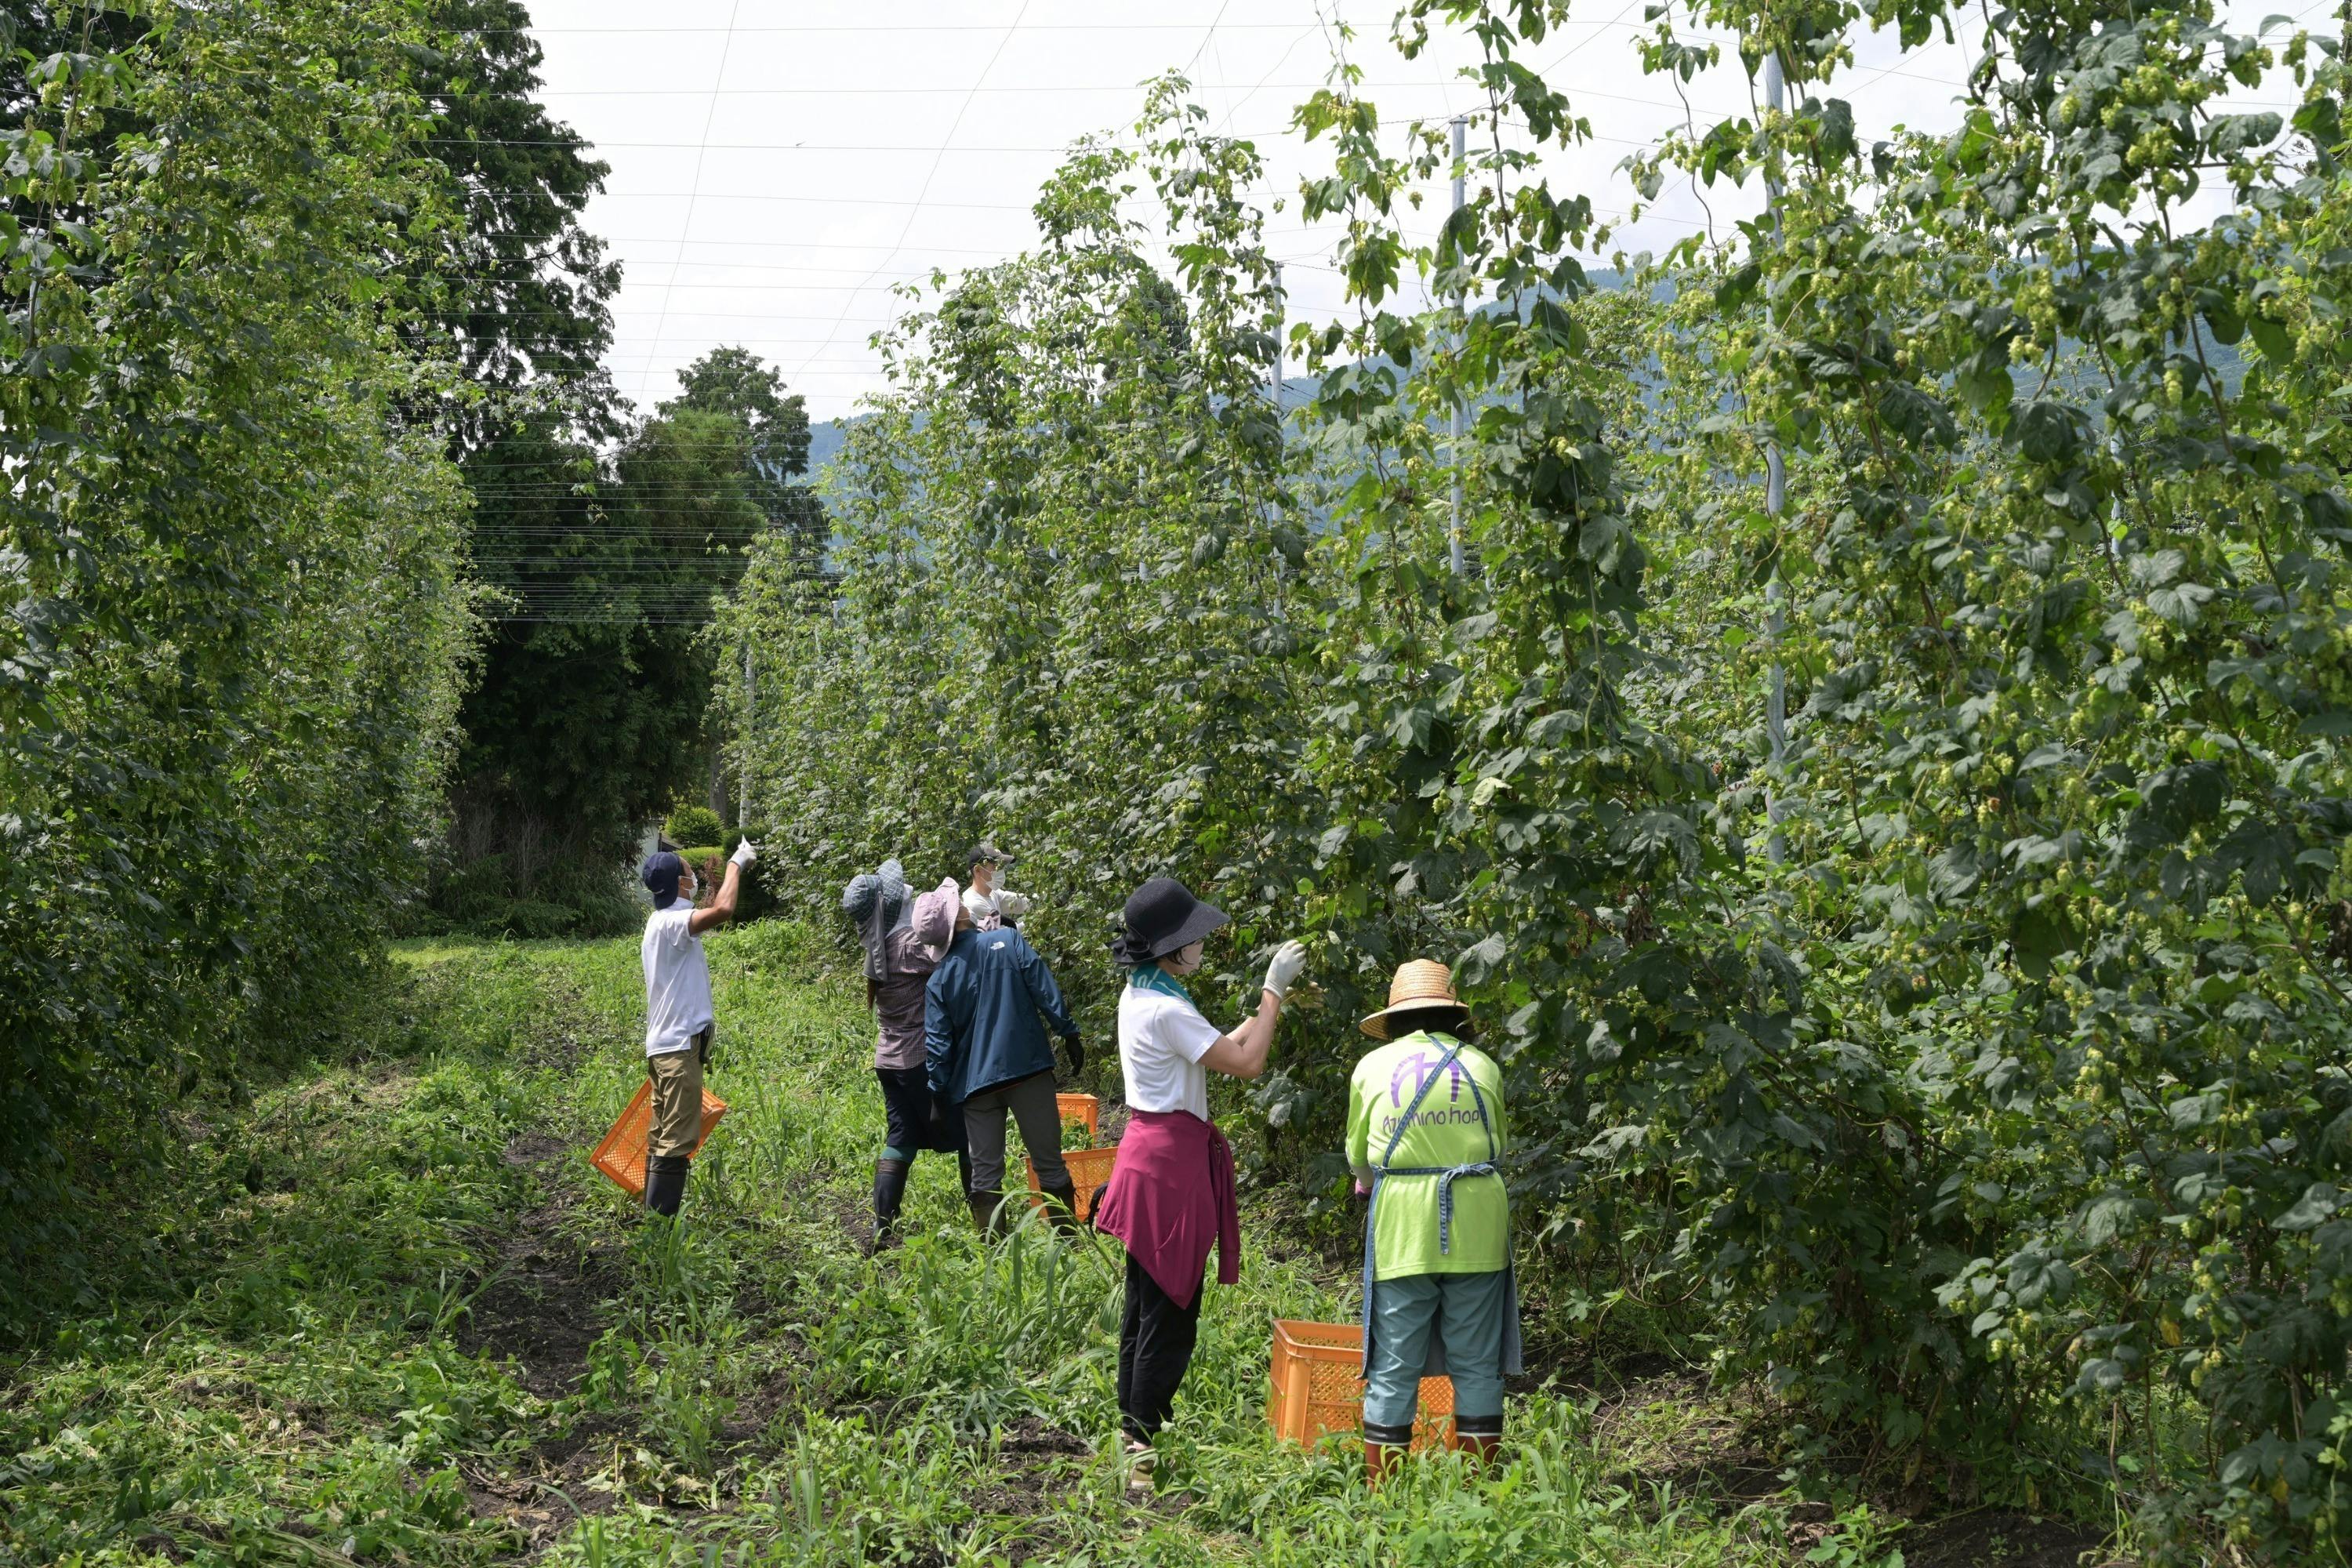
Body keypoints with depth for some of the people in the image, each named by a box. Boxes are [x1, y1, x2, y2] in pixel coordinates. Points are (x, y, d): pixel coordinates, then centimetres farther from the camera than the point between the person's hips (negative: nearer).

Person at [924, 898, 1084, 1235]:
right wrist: (1069, 1034, -1)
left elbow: (938, 1044, 1)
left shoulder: (938, 979, 2)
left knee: (985, 1175, 8)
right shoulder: (1008, 939, -2)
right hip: (1029, 1069, -1)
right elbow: (1045, 990, -7)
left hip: (975, 1083, 1)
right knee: (1050, 1164, 8)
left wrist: (938, 1095, 7)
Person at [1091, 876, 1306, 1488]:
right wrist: (1273, 991, -11)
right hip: (1171, 1155, -10)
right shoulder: (1167, 1010, -20)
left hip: (1150, 1148, 10)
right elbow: (1246, 1063, -19)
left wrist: (1269, 1003, 13)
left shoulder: (1140, 995, 10)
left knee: (1147, 1300, 16)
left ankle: (1134, 1430, 24)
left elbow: (1220, 1048, 17)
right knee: (1169, 1305, -5)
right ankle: (1145, 1444, -1)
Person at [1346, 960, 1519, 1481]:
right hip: (1476, 1221, 1)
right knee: (1476, 1364, 8)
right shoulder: (1482, 1066, 8)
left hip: (1400, 1223, -1)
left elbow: (1357, 1156, 14)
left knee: (1393, 1366, 4)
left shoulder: (1372, 1066, 6)